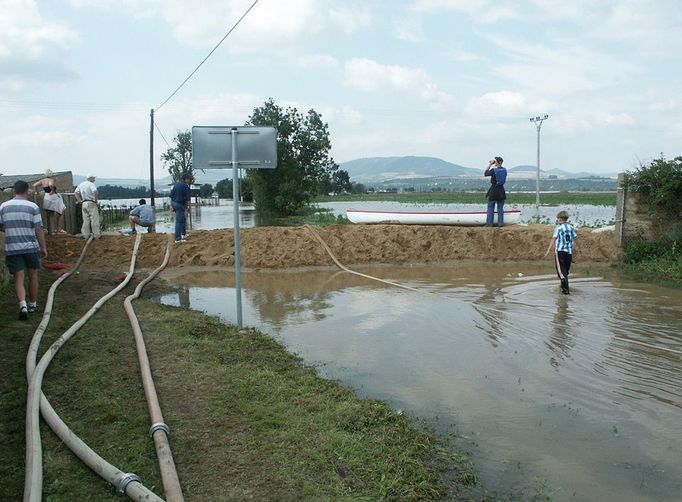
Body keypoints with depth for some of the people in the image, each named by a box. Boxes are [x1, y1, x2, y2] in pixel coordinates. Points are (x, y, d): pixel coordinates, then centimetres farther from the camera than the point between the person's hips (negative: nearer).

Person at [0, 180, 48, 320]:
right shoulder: (33, 207, -6)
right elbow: (39, 229, -7)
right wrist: (43, 247, 0)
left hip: (12, 249, 1)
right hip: (31, 247, -1)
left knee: (18, 278, 2)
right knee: (33, 275, 16)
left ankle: (23, 305, -18)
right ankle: (33, 304, 27)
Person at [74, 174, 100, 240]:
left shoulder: (81, 185, 13)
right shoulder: (91, 184, -11)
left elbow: (75, 192, 15)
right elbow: (95, 191, -29)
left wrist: (79, 200, 12)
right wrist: (95, 200, -15)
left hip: (84, 203, 7)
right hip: (91, 203, -7)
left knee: (85, 220, 11)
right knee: (94, 220, -1)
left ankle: (85, 235, 13)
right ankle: (96, 235, 2)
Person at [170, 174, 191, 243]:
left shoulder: (176, 184, 12)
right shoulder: (186, 186, -11)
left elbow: (171, 195, 15)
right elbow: (188, 198, -14)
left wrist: (171, 205, 19)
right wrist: (189, 206, -7)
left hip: (173, 203, 9)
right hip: (180, 204, -9)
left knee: (182, 219, 24)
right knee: (179, 221, -8)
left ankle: (183, 233, 34)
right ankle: (178, 239, -9)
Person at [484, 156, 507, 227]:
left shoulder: (493, 170, -15)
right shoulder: (505, 170, 1)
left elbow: (485, 173, -1)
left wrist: (490, 164, 0)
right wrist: (493, 165, 11)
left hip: (493, 190, -5)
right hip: (501, 190, 5)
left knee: (490, 207, 4)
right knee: (500, 208, 11)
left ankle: (489, 223, 4)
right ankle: (500, 223, 10)